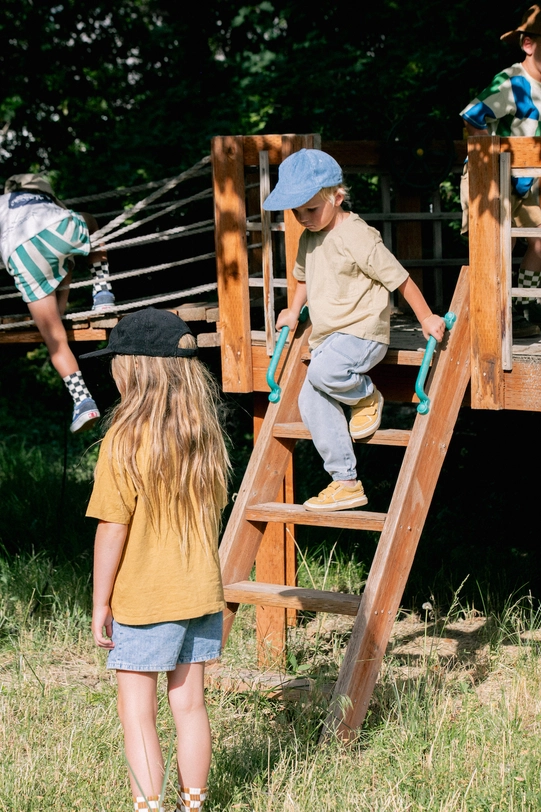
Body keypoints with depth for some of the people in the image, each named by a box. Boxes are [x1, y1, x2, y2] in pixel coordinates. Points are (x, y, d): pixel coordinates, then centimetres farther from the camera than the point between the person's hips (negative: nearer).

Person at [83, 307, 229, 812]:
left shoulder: (125, 439, -16)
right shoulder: (204, 433, 2)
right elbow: (211, 513, 10)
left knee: (136, 712, 3)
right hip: (201, 594, 6)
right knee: (189, 705, 13)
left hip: (143, 600, -6)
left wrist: (101, 602, -6)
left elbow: (113, 528, -15)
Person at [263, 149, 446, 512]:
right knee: (312, 402, -3)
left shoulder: (357, 237, -17)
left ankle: (367, 396, 0)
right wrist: (293, 312, 35)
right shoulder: (308, 240, 9)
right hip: (327, 336, 9)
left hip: (362, 331, -9)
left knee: (323, 372, -34)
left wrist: (427, 318, -9)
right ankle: (346, 483, 2)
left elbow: (400, 279, -13)